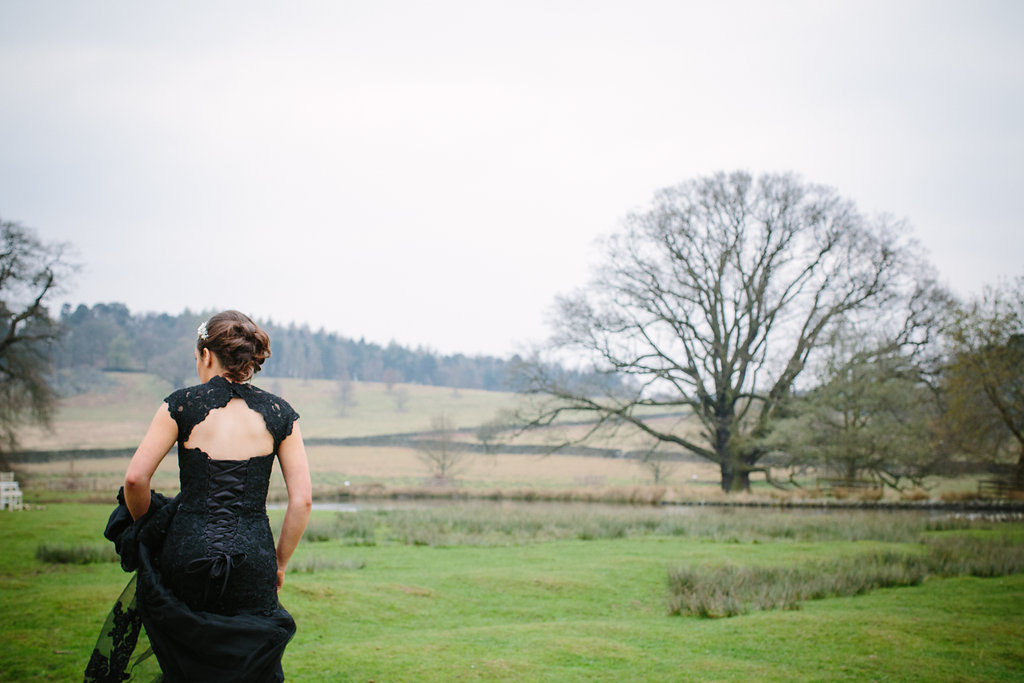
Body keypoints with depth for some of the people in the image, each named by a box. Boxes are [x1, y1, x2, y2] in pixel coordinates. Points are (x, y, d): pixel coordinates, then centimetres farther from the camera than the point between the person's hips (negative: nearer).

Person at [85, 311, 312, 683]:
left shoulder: (182, 404, -1)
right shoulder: (279, 413, 3)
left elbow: (135, 478, -5)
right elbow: (302, 499, 0)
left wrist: (147, 528, 13)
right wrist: (279, 564, 12)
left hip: (186, 558, -1)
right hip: (251, 563, 1)